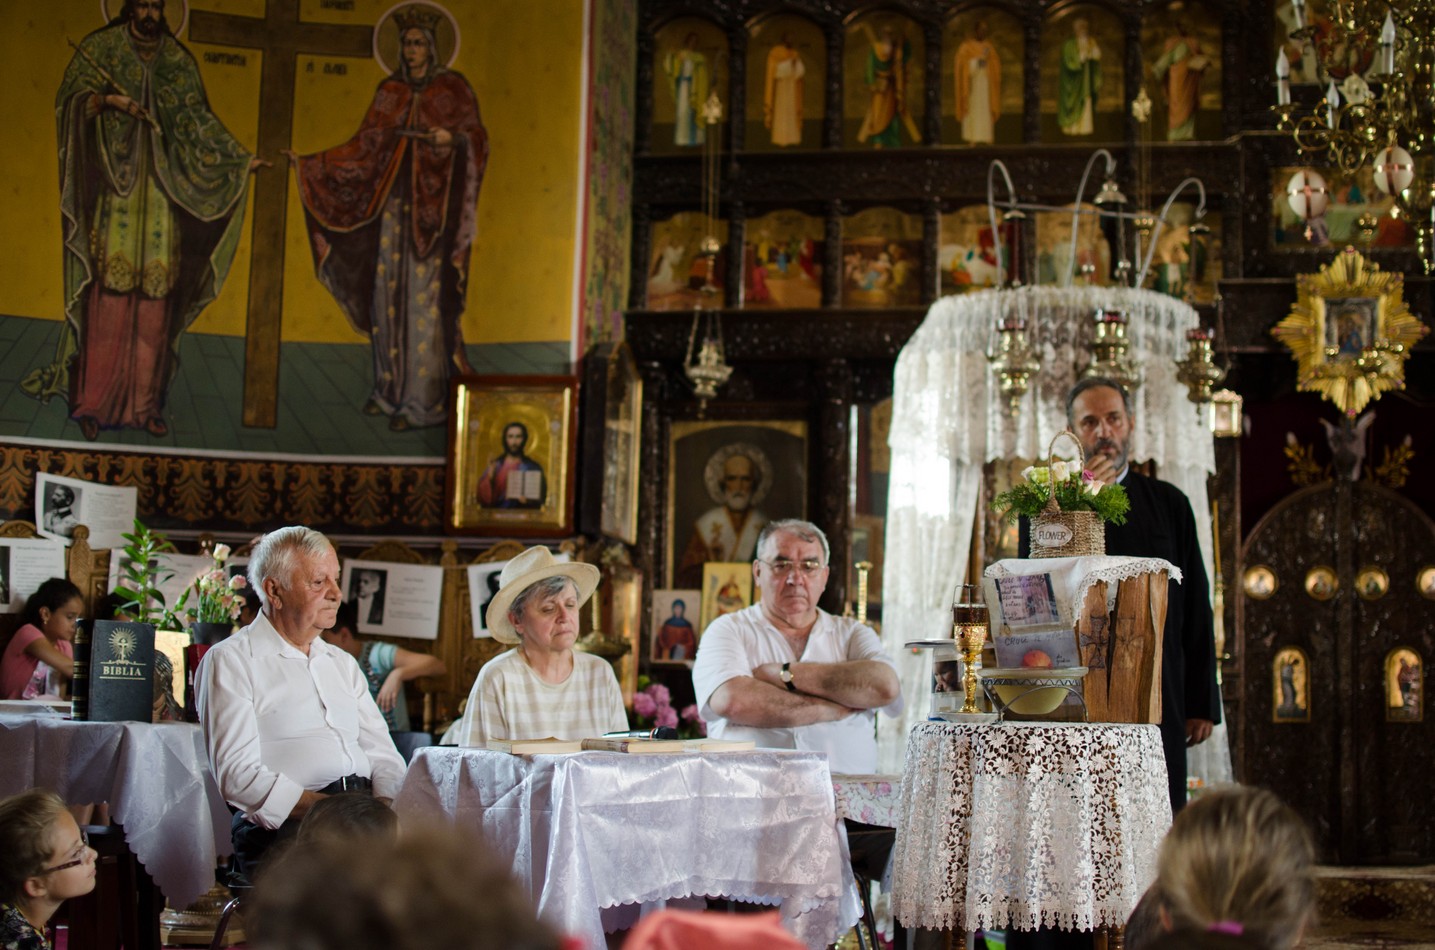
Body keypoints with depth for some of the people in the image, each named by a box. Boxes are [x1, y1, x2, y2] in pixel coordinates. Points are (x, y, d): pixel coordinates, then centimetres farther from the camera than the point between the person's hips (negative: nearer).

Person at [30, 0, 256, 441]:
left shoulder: (178, 60, 12)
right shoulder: (99, 48, 5)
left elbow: (199, 119, 12)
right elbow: (69, 99, 0)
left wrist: (241, 157, 5)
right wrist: (106, 99, -18)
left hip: (160, 188, 3)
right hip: (114, 184, -2)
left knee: (155, 297, -2)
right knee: (109, 291, -10)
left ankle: (144, 403, 3)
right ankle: (93, 402, -6)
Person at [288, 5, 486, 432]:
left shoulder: (453, 87, 0)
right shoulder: (389, 92, 11)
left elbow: (477, 136, -6)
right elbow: (365, 146, 9)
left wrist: (453, 137, -28)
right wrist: (309, 162, 5)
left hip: (432, 206, -4)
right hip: (393, 203, 4)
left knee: (424, 297, -6)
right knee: (387, 293, 4)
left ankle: (421, 399, -3)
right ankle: (389, 387, 14)